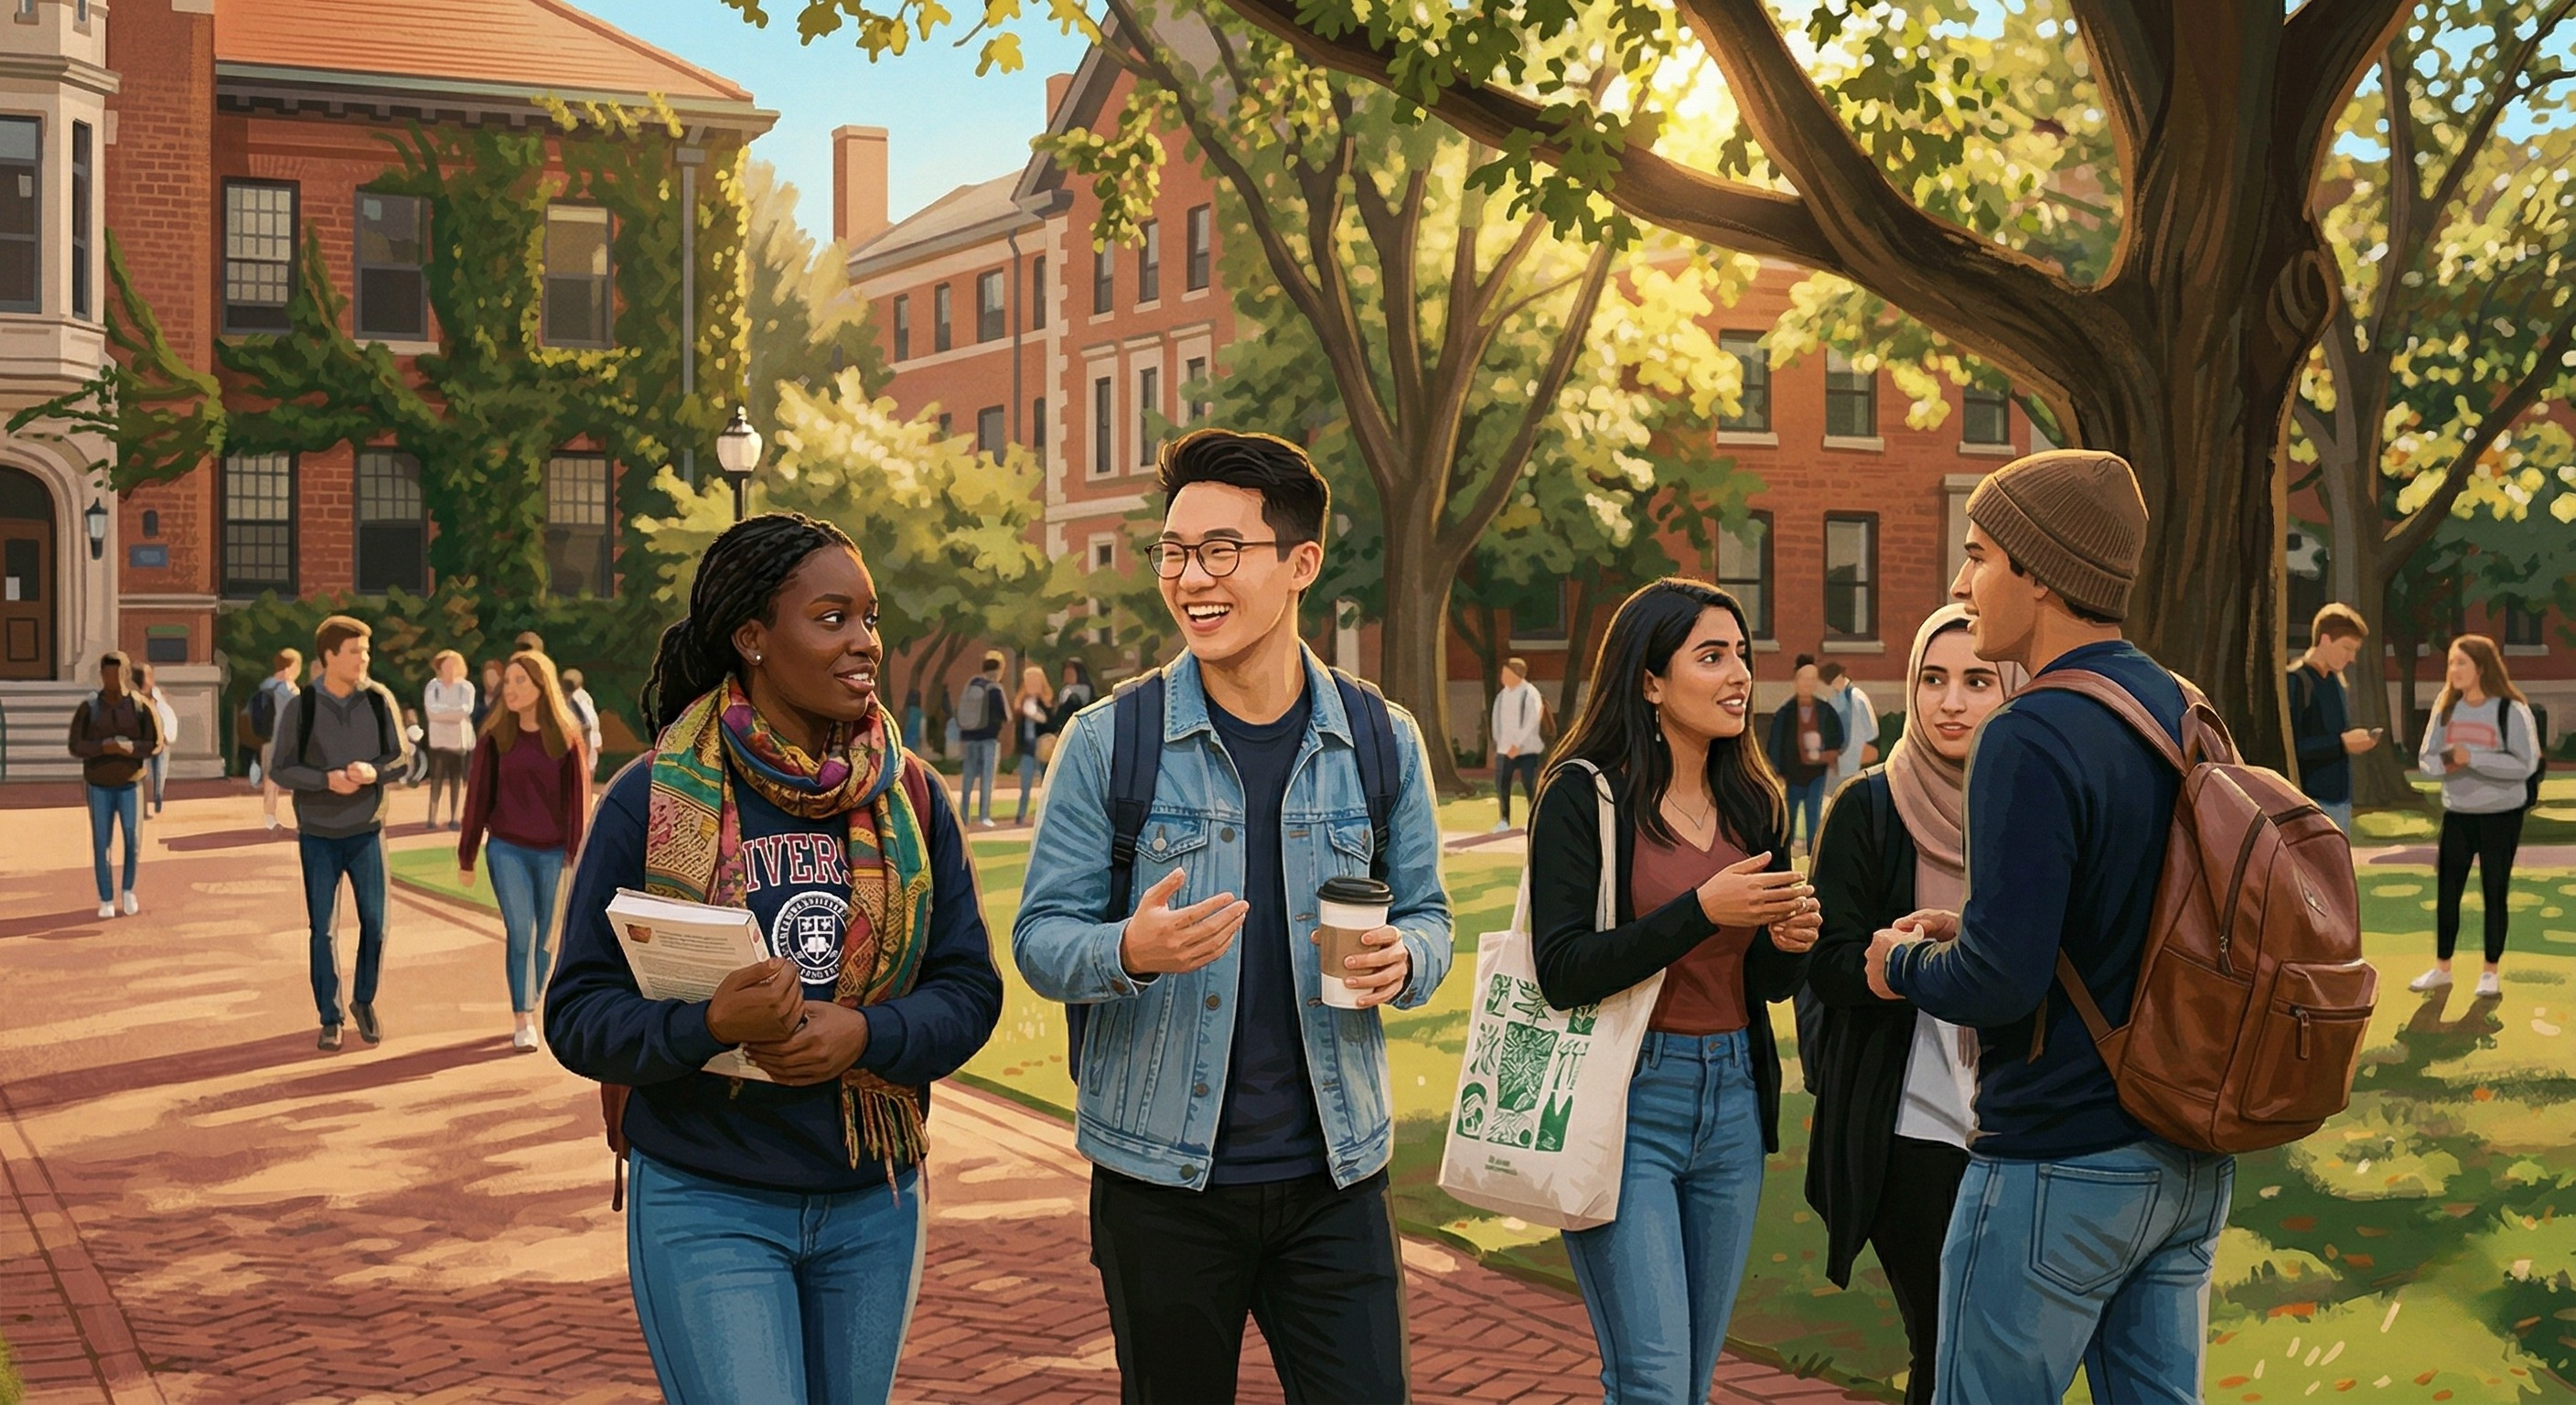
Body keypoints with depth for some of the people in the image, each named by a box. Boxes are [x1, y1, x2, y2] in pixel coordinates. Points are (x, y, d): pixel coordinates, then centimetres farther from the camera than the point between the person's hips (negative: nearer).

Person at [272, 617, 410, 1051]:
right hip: (318, 834, -1)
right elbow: (281, 770, -6)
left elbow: (398, 755, 1)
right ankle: (330, 1018, 17)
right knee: (322, 929, 5)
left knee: (374, 922, 3)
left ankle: (364, 1000, 25)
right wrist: (326, 779, -22)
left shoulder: (379, 700, -4)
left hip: (366, 831, 1)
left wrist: (374, 770, -20)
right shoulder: (301, 707, -8)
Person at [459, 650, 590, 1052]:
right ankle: (521, 1020, -6)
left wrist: (576, 855, -1)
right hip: (506, 848, -1)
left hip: (551, 852, 1)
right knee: (521, 930, -10)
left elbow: (576, 799, 1)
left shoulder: (566, 737, 0)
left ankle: (530, 1011, 22)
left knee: (543, 936, 7)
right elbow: (477, 797, 4)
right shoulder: (495, 735, 1)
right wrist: (466, 857, 6)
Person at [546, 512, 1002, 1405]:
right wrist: (712, 1025, -26)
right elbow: (578, 1014, -7)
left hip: (873, 1204, 4)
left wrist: (866, 1035, -18)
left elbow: (970, 988, 2)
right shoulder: (652, 801, -7)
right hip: (708, 1206, -4)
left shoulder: (910, 797, 3)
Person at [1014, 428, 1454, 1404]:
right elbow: (1040, 936, -3)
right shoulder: (1109, 742, -5)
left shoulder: (1380, 742, 2)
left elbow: (1427, 913, 11)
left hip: (1335, 1176, 1)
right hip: (1162, 1184, -1)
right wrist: (1132, 951, -25)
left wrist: (1402, 960, -14)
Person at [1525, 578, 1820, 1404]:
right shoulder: (1584, 795, -8)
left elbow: (1770, 984, 16)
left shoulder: (1753, 802, 9)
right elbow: (1562, 971, -16)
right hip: (1627, 1099, -6)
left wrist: (1790, 942, -7)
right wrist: (1701, 911, -22)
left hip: (1733, 1101, 6)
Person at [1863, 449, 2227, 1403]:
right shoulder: (2185, 713, 6)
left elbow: (2001, 983, -24)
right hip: (2193, 1162, 8)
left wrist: (1905, 963, -4)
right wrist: (1975, 929, 13)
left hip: (2062, 1166, -8)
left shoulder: (2031, 739, -20)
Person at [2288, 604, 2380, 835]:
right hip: (2311, 801, -9)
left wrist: (2353, 740, 7)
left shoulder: (2335, 680, 14)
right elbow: (2290, 746, -21)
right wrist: (2341, 743, -20)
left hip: (2340, 799, 9)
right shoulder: (2296, 681, -14)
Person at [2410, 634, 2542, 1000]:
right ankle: (2441, 968, 18)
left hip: (2501, 815, -4)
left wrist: (2472, 757, -25)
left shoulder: (2512, 710, -12)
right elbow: (2426, 758, 3)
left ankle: (2491, 971, 16)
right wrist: (2446, 763, -20)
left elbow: (2526, 764, -19)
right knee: (2446, 891, 6)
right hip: (2457, 813, 4)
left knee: (2495, 892, 4)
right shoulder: (2446, 707, 2)